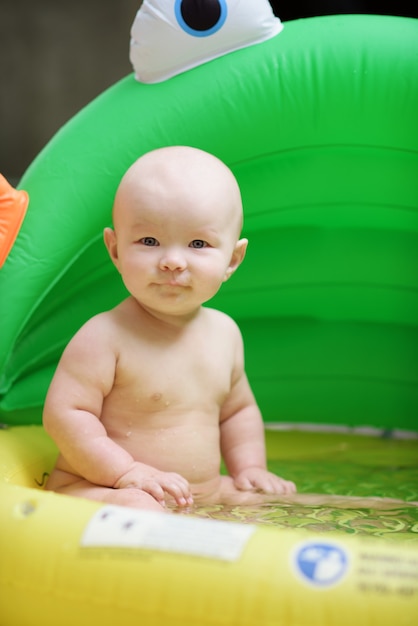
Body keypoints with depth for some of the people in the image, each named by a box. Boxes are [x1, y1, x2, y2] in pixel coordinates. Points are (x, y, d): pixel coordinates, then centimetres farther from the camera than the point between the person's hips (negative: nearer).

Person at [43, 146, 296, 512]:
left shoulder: (224, 333, 6)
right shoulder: (106, 336, -17)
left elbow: (238, 409, 21)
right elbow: (65, 413, -19)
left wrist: (249, 468, 8)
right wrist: (126, 471, -24)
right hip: (96, 488, -7)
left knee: (282, 497, 5)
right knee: (138, 510, -38)